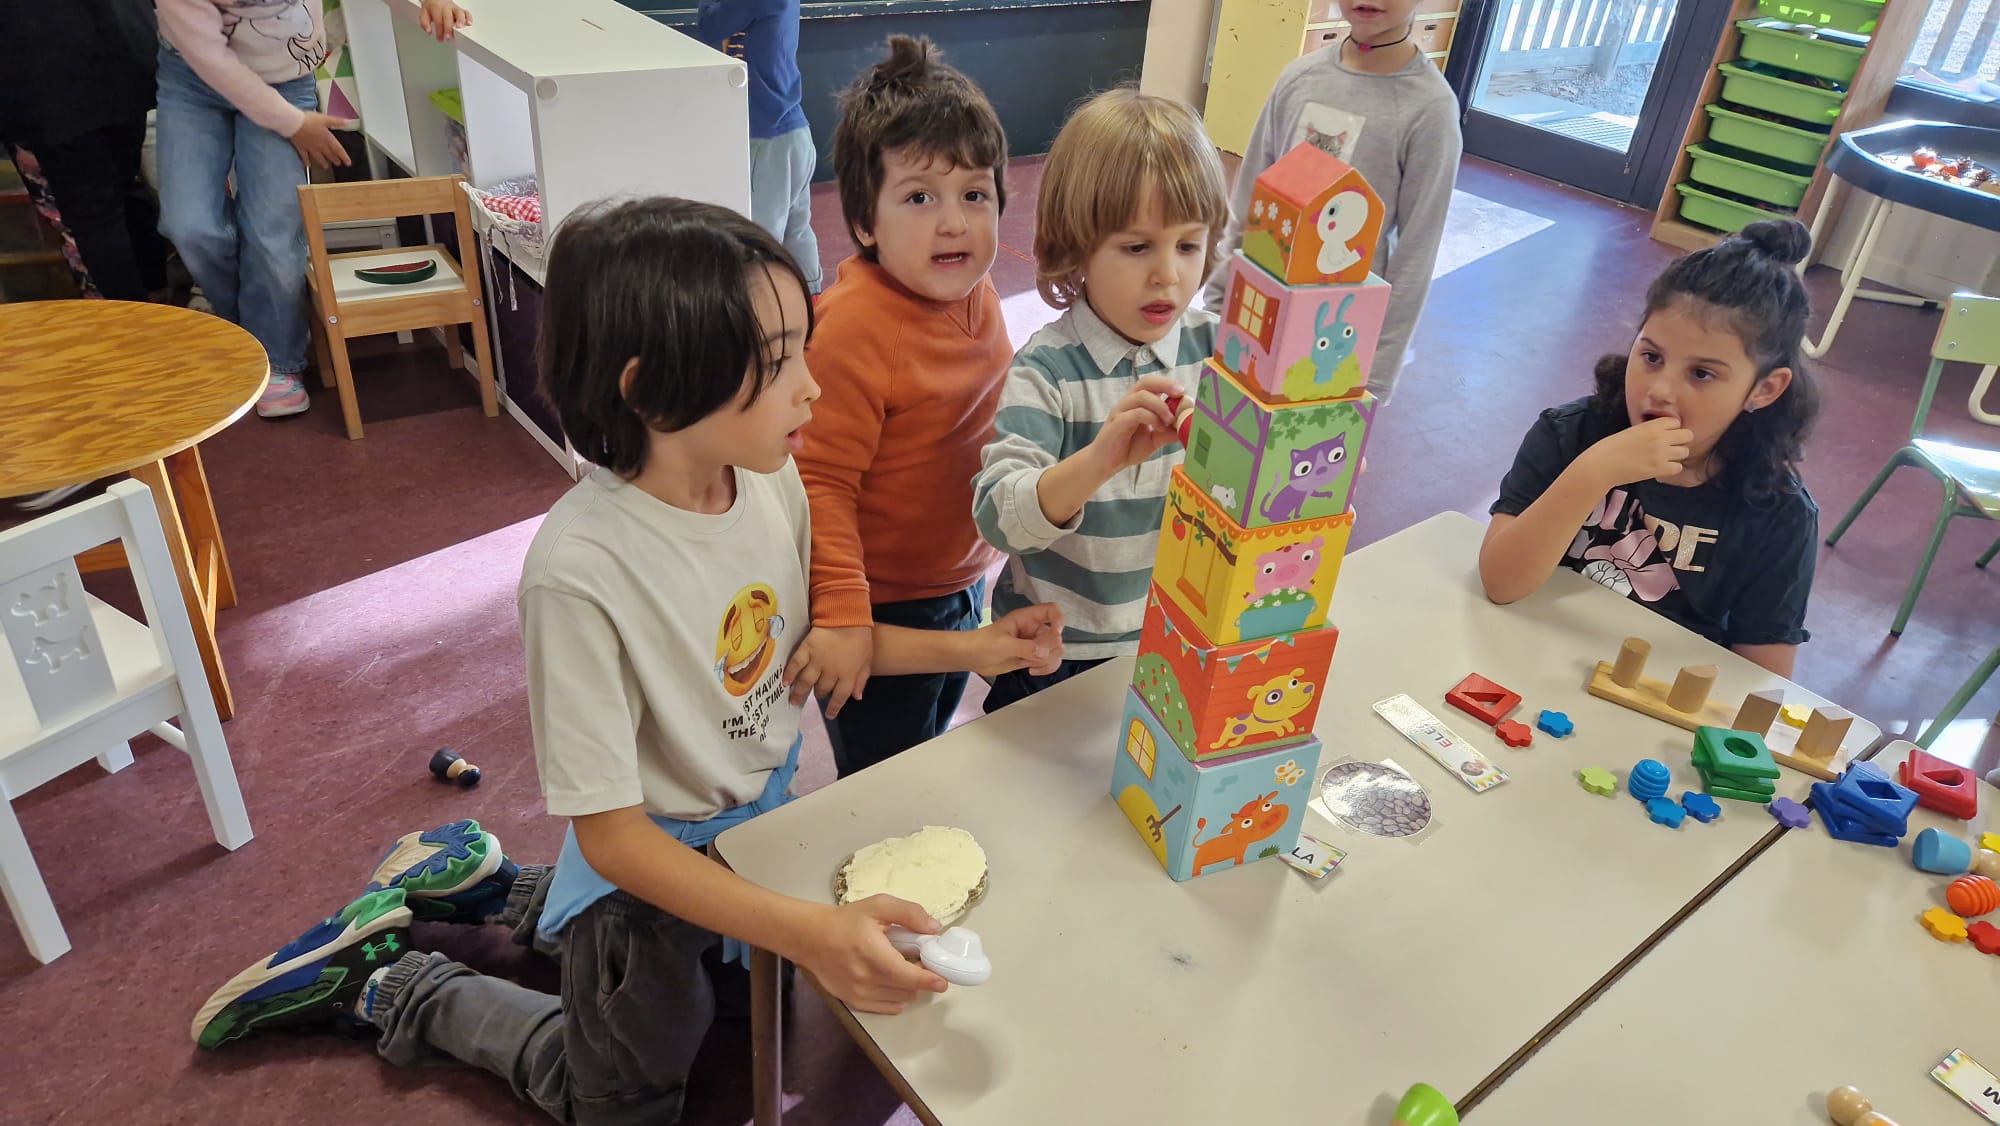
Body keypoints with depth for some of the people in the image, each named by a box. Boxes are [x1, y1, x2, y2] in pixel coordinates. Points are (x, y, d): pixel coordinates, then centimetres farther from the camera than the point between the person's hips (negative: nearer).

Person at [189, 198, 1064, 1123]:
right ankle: (382, 982, 34)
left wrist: (968, 649, -5)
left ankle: (485, 884, 39)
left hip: (767, 803, 6)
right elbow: (612, 837, -29)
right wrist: (805, 931, -41)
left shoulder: (771, 476, -16)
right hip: (655, 861, -6)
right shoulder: (581, 570, -35)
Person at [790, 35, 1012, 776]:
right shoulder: (854, 328, -29)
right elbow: (819, 482, -29)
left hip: (961, 587, 8)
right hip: (882, 612, -8)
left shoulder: (972, 289, -3)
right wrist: (840, 614, -32)